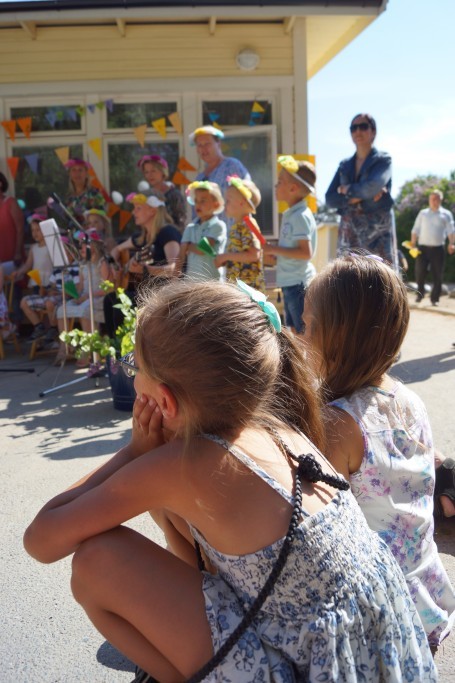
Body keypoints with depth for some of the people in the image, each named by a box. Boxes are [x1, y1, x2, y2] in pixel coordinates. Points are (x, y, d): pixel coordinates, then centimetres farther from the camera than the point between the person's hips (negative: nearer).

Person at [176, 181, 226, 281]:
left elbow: (203, 249, -16)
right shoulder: (190, 228, 11)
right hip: (191, 280, 5)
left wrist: (189, 246, 2)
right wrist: (176, 280, -5)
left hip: (211, 280, -5)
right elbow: (181, 256, 5)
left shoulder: (218, 226, -5)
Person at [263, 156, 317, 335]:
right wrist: (272, 252, 7)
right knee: (295, 330, 19)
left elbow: (306, 252, -24)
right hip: (291, 282, 10)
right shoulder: (290, 214, 12)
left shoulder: (301, 216, -17)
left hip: (299, 282, -10)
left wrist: (274, 250, -21)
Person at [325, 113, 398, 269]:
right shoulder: (345, 165, 16)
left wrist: (347, 190, -1)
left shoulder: (383, 160, 4)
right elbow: (330, 199, 5)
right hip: (349, 232, 4)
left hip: (378, 230, -4)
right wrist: (357, 198, -9)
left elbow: (373, 186, -16)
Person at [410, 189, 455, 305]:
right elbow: (416, 230, 11)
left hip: (438, 248, -1)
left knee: (437, 275, -1)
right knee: (420, 272, -5)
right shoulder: (423, 213, 13)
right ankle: (420, 293, 17)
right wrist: (412, 243, -2)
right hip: (423, 247, 1)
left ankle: (435, 298, 8)